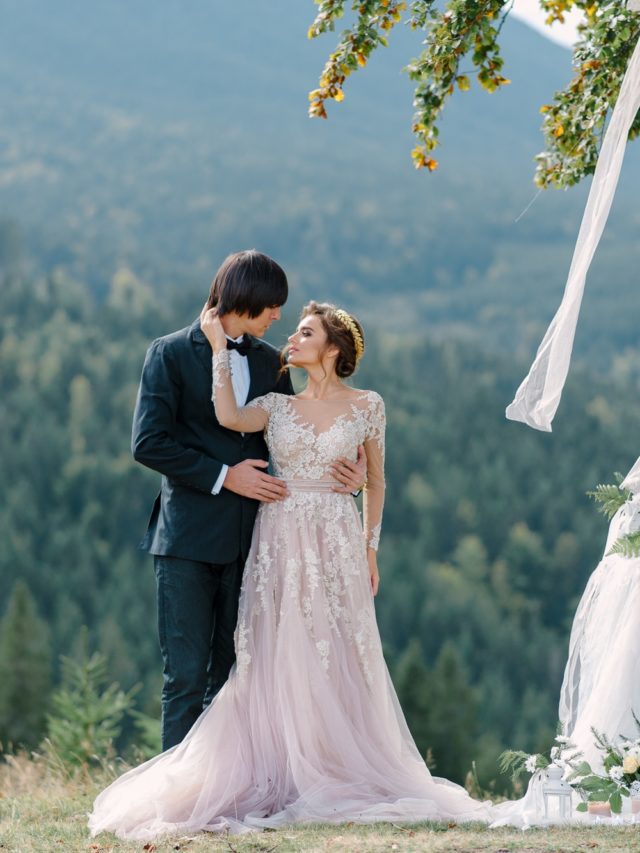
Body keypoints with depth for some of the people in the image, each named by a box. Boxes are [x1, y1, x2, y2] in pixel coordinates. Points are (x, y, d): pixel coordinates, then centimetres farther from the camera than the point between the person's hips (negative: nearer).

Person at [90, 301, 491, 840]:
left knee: (336, 661, -1)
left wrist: (371, 548, 5)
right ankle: (282, 780, 3)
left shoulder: (367, 406, 6)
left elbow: (375, 481, 11)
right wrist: (219, 345, -8)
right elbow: (229, 416, -13)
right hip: (280, 544, 2)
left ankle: (339, 780, 6)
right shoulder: (277, 406, 9)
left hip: (336, 545, -2)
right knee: (278, 662, 0)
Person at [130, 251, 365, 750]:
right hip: (189, 537, -5)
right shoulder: (171, 354, -3)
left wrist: (349, 472, -4)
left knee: (232, 672, 7)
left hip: (249, 537, 5)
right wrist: (223, 476, -13)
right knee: (186, 673, -4)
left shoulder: (269, 361, 13)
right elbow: (148, 443, -9)